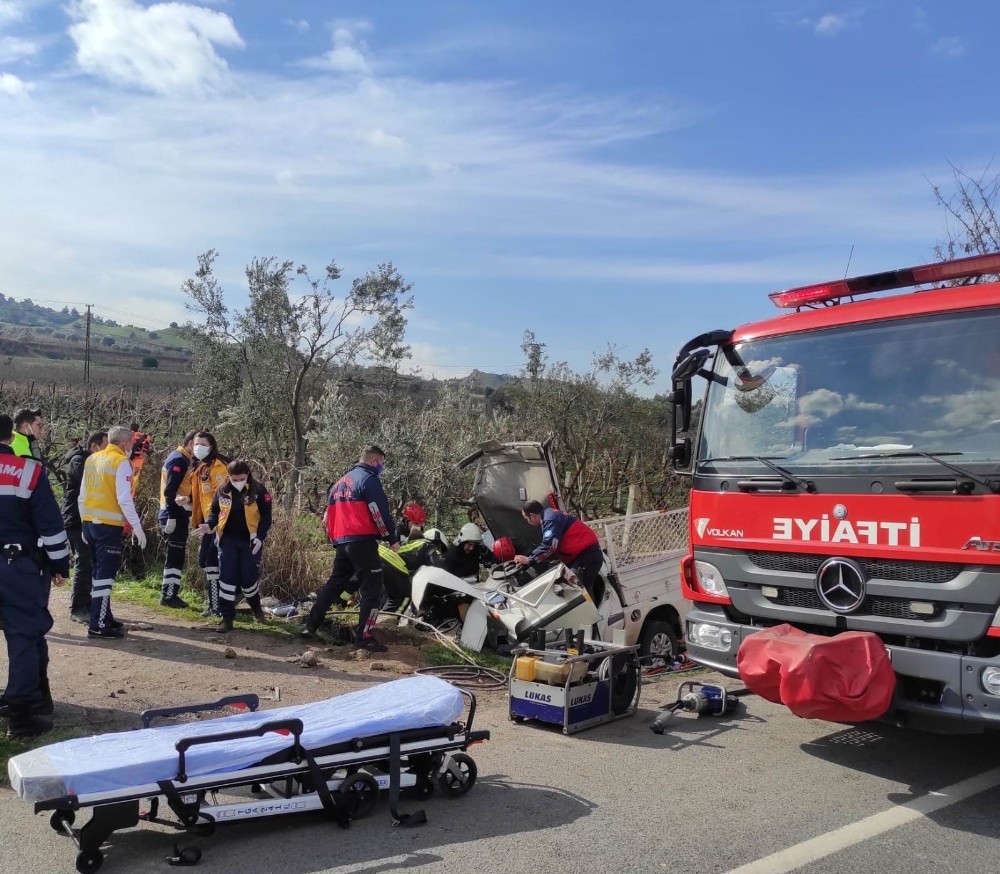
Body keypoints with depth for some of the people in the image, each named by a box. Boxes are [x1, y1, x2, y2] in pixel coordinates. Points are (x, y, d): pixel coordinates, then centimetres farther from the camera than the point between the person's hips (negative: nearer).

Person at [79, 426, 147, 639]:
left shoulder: (92, 459, 12)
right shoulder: (122, 462, -10)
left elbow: (82, 495, 15)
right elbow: (124, 498, -17)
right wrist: (137, 526, -14)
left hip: (89, 522, 8)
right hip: (109, 525, -8)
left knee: (99, 571, 17)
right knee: (105, 574, -3)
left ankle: (103, 617, 26)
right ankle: (98, 626, -2)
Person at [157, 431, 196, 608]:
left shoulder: (180, 459, 17)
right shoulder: (179, 460, -14)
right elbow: (170, 490, -20)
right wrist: (172, 517, -22)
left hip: (176, 515, 10)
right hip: (175, 516, -10)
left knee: (175, 555, 14)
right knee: (175, 556, -5)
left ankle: (169, 593, 19)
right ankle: (169, 595, 0)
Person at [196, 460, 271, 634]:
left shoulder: (258, 490, -7)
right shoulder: (222, 491, 1)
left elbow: (266, 515, -5)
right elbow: (215, 511, 13)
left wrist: (260, 537, -16)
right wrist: (210, 525, -8)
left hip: (250, 541, -2)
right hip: (228, 540, 2)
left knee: (247, 578, 1)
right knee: (226, 578, -2)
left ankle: (255, 605, 32)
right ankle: (227, 618, 5)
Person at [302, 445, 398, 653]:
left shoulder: (340, 482, 21)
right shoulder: (368, 479, -6)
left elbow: (329, 515, 24)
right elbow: (380, 512, -12)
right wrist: (392, 538, -3)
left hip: (341, 542, 8)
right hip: (362, 541, -8)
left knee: (334, 584, 20)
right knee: (372, 588, -4)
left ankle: (310, 626, 22)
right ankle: (364, 637, -8)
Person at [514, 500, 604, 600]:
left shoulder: (551, 519, -15)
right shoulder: (551, 515, 19)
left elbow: (548, 546, -21)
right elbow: (546, 544, 28)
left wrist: (529, 560, -11)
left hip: (588, 555, -11)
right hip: (584, 554, 11)